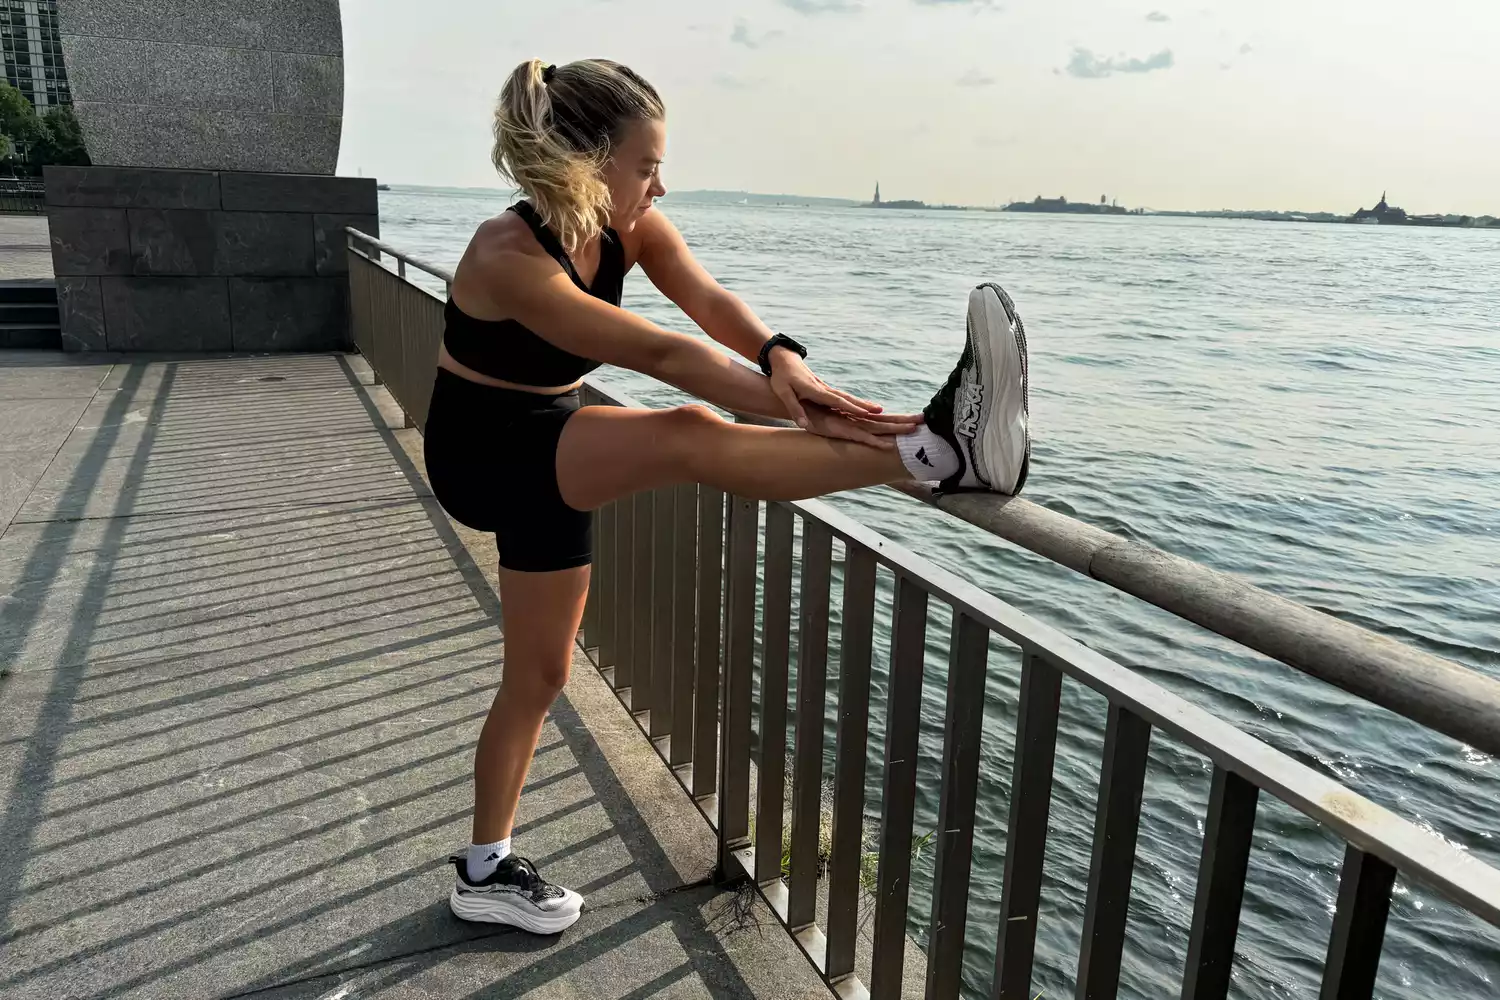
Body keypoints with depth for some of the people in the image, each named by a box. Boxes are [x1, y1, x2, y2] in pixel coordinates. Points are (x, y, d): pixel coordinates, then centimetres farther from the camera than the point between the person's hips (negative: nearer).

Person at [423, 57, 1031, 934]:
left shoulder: (628, 227, -7)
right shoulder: (508, 259, -27)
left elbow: (707, 298, -23)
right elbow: (656, 352, -34)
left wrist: (779, 358, -45)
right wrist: (795, 409, -36)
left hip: (551, 447, 7)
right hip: (483, 454, -7)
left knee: (540, 676, 13)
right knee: (691, 437, -32)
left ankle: (487, 872, 30)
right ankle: (940, 447, -39)